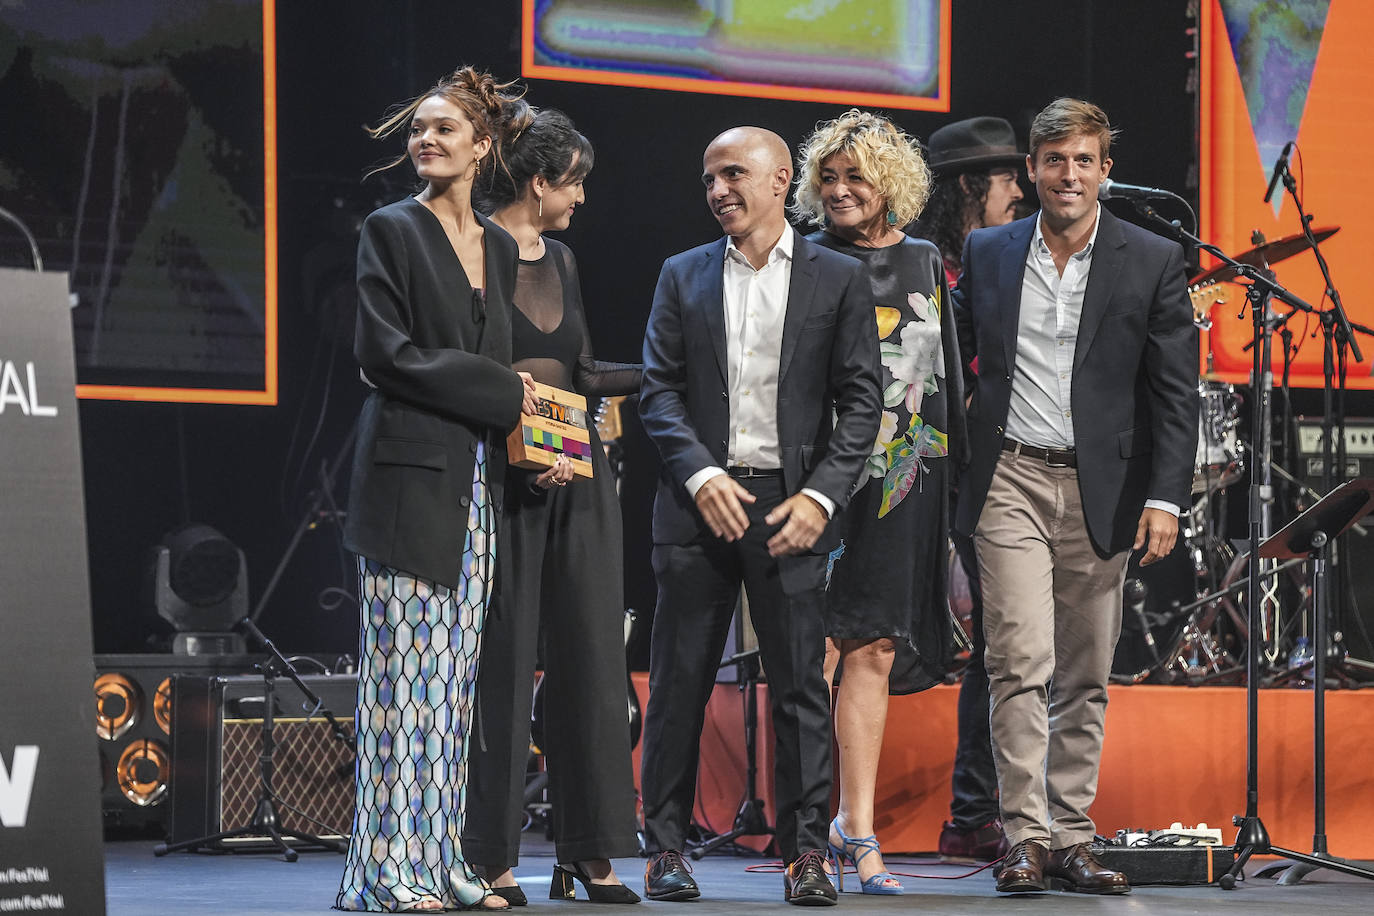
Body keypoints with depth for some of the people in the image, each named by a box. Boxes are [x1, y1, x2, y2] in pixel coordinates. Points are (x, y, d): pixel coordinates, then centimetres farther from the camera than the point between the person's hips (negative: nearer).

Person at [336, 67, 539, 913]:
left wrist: (526, 428, 1)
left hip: (477, 481, 6)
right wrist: (504, 393, -9)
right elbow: (388, 355, -10)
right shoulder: (393, 232, -2)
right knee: (405, 669, -7)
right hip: (410, 471, -6)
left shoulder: (500, 247, 16)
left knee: (456, 674, 6)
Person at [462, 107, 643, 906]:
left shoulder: (561, 261, 15)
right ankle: (493, 855, 2)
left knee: (591, 658, 3)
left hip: (579, 477, 7)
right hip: (503, 478, -6)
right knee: (503, 665, -4)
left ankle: (591, 852, 7)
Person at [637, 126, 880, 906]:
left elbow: (860, 401, 2)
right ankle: (667, 848, 9)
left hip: (792, 505, -1)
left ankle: (806, 852, 5)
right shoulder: (683, 277, 11)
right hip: (700, 502, 1)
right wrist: (701, 475, -10)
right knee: (680, 679, 2)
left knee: (800, 682, -1)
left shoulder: (840, 279, 6)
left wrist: (821, 496, -9)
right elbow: (659, 392, 6)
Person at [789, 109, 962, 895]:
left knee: (874, 654, 5)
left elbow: (947, 378, 16)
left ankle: (858, 829, 9)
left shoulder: (924, 264, 12)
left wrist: (950, 469, 11)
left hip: (904, 481, 4)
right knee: (818, 647, -7)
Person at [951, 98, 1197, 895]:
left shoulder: (1152, 261, 1)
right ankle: (1026, 838, -10)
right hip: (1011, 481, 0)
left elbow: (1175, 394, -1)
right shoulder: (988, 253, 7)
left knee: (1085, 679, 7)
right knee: (1022, 664, -11)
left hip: (1101, 491, 0)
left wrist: (1166, 497, -10)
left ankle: (1071, 840, 14)